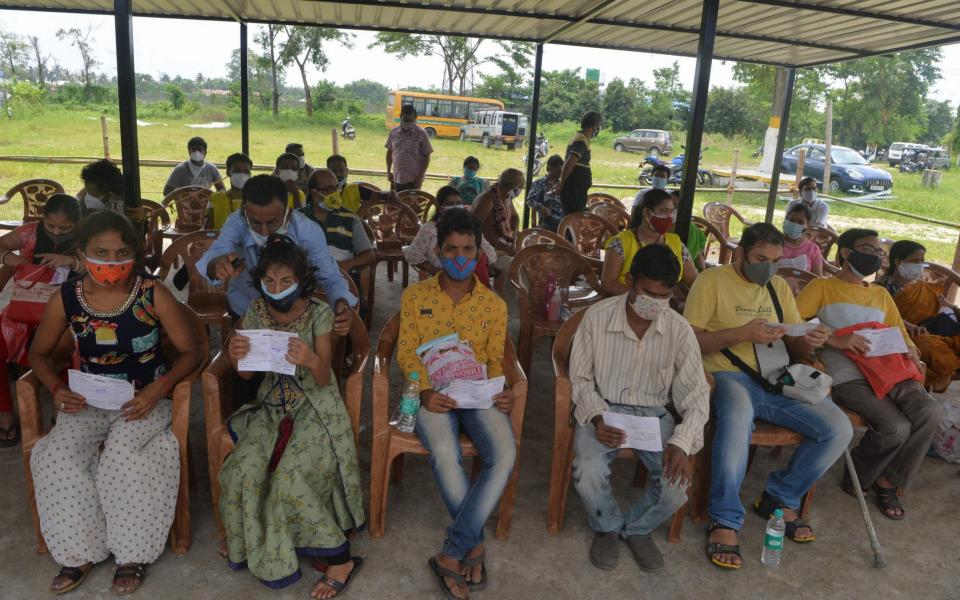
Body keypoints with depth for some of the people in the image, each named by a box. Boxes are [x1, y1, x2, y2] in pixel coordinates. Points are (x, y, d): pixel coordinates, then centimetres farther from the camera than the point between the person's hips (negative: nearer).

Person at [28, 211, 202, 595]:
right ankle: (81, 552, 0)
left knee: (121, 454, -29)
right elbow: (39, 353, 11)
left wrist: (159, 388, -22)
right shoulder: (65, 299, -4)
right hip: (89, 402, 3)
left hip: (146, 399, -3)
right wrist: (56, 388, -9)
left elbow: (190, 351, -7)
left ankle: (133, 553, -7)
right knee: (57, 456, -23)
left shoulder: (153, 294, -12)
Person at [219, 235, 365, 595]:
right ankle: (250, 542, 9)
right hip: (272, 407, 4)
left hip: (315, 408, -4)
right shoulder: (256, 311, -1)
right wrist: (236, 357, -20)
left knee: (289, 478, -24)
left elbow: (324, 380, -15)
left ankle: (339, 559, -8)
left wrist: (311, 361, -39)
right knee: (243, 471, -20)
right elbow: (246, 374, 4)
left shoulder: (319, 314, -12)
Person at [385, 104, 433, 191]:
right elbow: (390, 152, 12)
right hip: (396, 178, 4)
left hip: (413, 179, -4)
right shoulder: (394, 132, 2)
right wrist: (388, 171, 8)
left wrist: (420, 176, -11)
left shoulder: (421, 134, -9)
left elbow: (426, 157, -6)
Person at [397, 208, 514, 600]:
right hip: (433, 393, -1)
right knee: (445, 453, -34)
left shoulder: (494, 305, 7)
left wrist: (501, 393, -13)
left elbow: (495, 361, 9)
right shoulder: (415, 296, 4)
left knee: (505, 455, -28)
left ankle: (452, 555, -19)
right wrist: (425, 391, -16)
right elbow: (406, 354, 2)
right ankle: (475, 544, -12)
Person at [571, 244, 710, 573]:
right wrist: (597, 418, -22)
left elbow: (696, 394, -7)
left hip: (653, 413, 2)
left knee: (678, 480, -21)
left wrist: (682, 442, -23)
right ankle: (607, 527, 8)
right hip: (603, 409, -2)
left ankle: (637, 528, 14)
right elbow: (581, 379, -4)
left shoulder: (679, 330, -10)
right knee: (589, 472, -29)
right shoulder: (597, 316, -14)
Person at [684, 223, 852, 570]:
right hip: (728, 377, -6)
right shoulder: (712, 280, 0)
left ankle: (780, 498, 9)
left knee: (839, 429, -12)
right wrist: (742, 333, -18)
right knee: (737, 417, -39)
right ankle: (725, 522, -24)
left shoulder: (779, 288, 18)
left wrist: (809, 342, -7)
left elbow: (795, 349, 18)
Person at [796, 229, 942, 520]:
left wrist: (910, 350, 3)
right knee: (896, 427, -26)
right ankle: (858, 476, 5)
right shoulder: (822, 287, 10)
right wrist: (835, 340, -16)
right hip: (846, 376, -6)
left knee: (930, 411, -23)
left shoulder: (881, 294, 30)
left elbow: (901, 336, 28)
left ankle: (889, 481, -3)